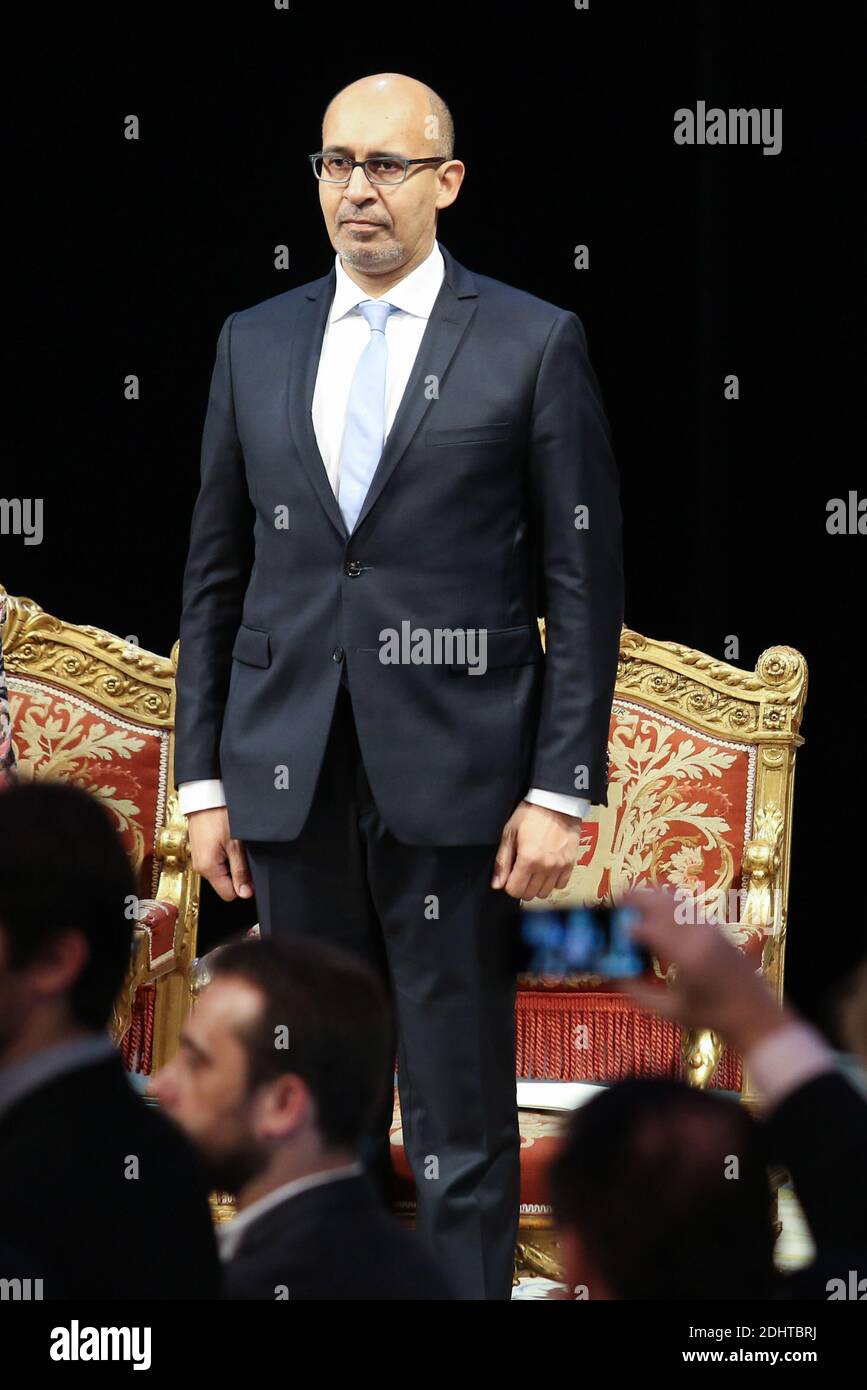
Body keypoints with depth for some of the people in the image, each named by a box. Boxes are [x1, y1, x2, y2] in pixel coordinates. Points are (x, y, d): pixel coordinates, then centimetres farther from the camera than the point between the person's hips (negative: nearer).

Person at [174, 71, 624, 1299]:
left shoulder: (533, 345, -1)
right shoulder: (256, 345, 11)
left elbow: (584, 586, -2)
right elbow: (216, 575, 13)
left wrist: (561, 790, -8)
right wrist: (205, 778, 8)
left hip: (453, 780, -4)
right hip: (291, 778, 4)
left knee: (461, 1113, -2)